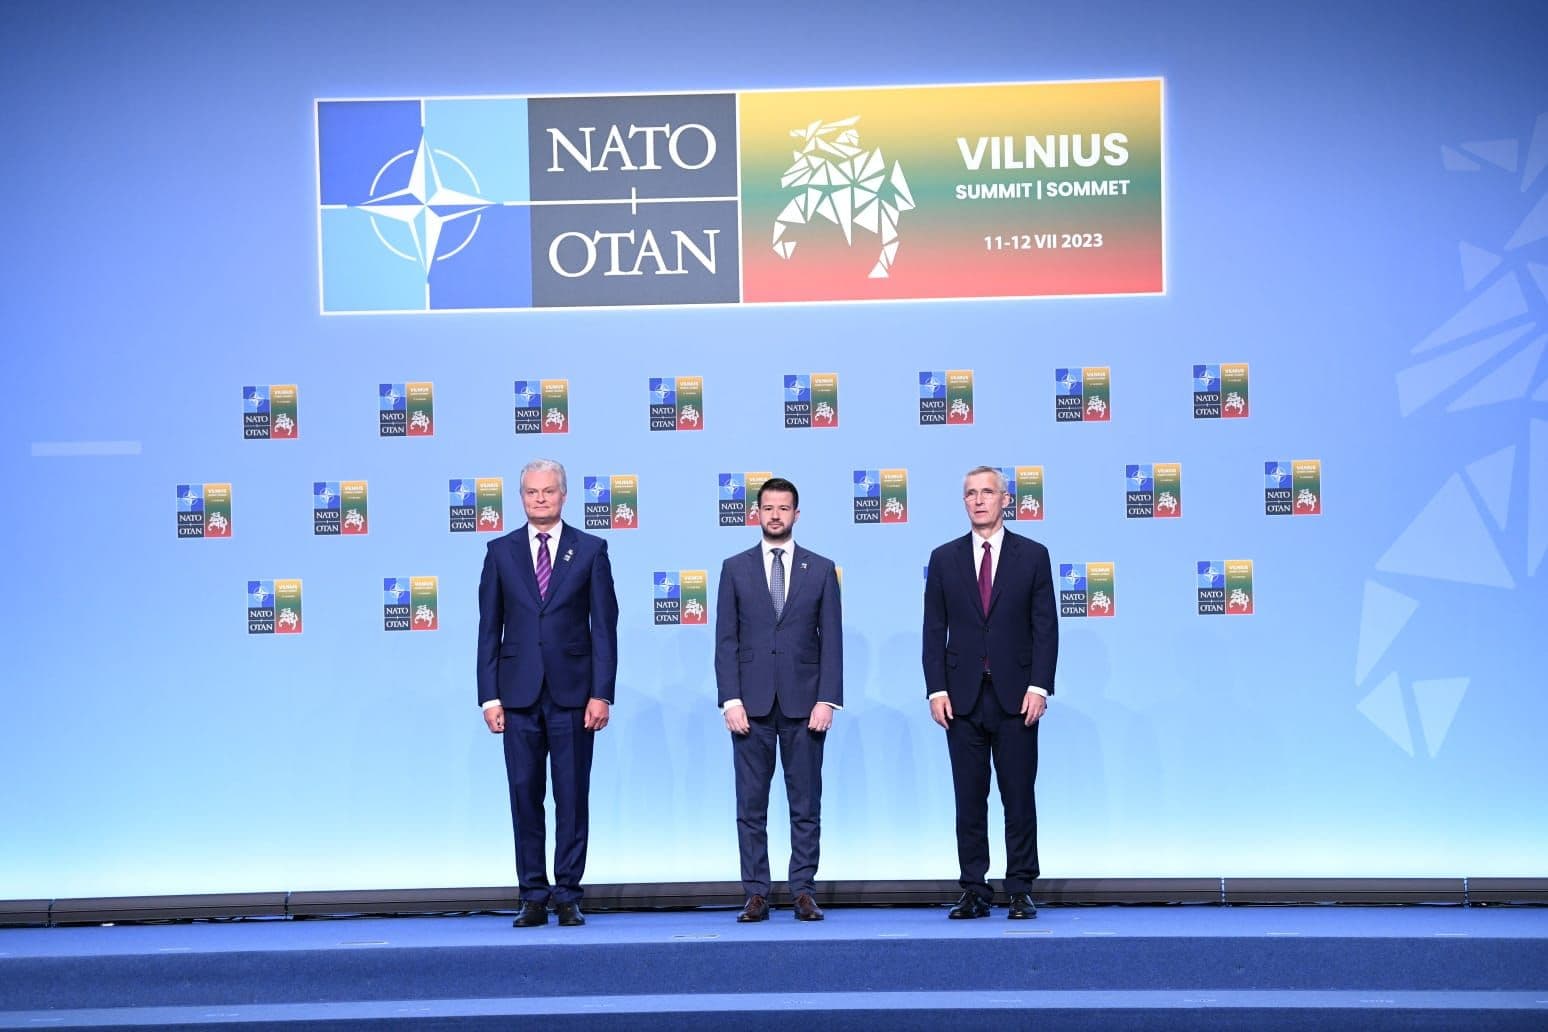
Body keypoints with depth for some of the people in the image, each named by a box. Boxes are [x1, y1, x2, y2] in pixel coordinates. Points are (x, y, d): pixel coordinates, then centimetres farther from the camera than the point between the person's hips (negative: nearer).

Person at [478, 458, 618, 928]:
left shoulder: (591, 550, 4)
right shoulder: (501, 551, 8)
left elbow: (604, 625, 1)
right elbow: (489, 629, 7)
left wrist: (602, 693, -7)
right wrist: (489, 695, 0)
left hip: (572, 693, -1)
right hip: (519, 694, 1)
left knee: (572, 798, 3)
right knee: (525, 798, 4)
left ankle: (568, 896, 12)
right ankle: (533, 897, 12)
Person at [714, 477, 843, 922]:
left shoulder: (821, 569, 7)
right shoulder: (735, 568, 7)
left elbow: (832, 639, 3)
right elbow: (726, 639, 4)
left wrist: (827, 700, -6)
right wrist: (731, 699, -6)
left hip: (803, 703, 0)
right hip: (751, 703, 0)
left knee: (806, 805, 3)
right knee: (751, 806, 3)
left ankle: (803, 892, 10)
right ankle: (756, 894, 9)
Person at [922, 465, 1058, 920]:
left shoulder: (1032, 555, 4)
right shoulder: (944, 558, 8)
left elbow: (1045, 627, 1)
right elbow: (934, 630, 6)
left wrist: (1039, 687, -8)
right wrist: (936, 689, -2)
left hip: (1015, 695, -1)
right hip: (963, 697, 1)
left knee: (1019, 797, 2)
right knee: (969, 800, 4)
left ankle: (1021, 891, 9)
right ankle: (974, 892, 10)